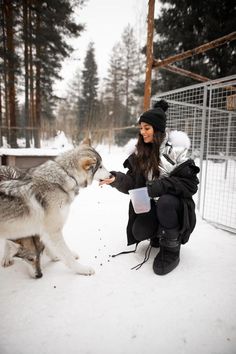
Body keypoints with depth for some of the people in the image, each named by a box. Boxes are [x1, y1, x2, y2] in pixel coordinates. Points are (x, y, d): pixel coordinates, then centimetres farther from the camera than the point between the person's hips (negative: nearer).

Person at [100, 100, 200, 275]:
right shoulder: (141, 152, 0)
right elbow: (131, 182, -3)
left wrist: (161, 186, -30)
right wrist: (116, 179, -23)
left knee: (165, 202, -36)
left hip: (175, 205, -4)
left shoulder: (174, 149, -15)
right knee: (138, 232, -19)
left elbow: (190, 184, -19)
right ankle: (159, 234, 18)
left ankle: (171, 251, -13)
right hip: (152, 204, 4)